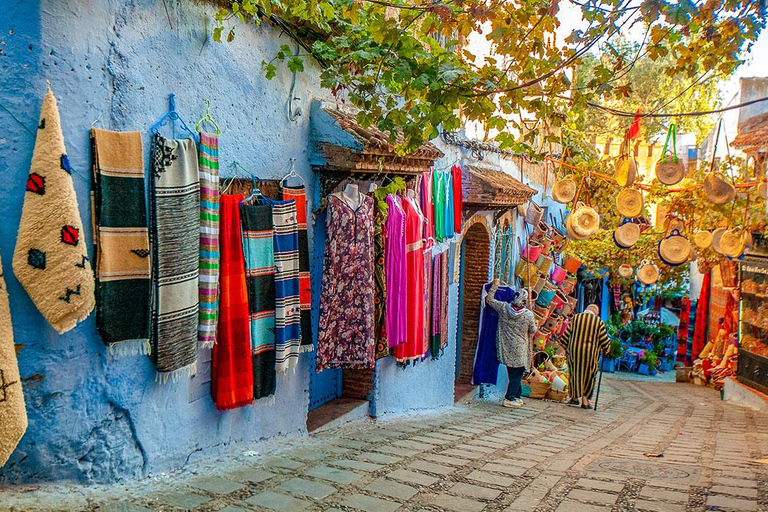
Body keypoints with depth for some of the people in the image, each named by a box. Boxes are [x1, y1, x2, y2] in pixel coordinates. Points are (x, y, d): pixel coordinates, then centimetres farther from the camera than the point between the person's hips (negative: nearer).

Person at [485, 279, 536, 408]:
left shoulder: (503, 308, -8)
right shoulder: (529, 314, -13)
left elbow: (489, 299, 7)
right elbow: (533, 331, 2)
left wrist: (494, 286, 17)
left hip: (506, 348, 4)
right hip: (519, 350, -4)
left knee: (514, 374, 16)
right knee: (517, 374, 5)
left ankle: (517, 396, 26)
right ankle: (509, 399, 5)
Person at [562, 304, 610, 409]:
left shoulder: (575, 318, 3)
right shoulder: (599, 322, -2)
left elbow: (565, 336, 4)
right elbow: (605, 341, 0)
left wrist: (566, 349, 18)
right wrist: (606, 350, 19)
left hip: (573, 350, 2)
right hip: (590, 353, -2)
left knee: (575, 373, 14)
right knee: (588, 375, 10)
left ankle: (575, 397, 18)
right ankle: (585, 400, 8)